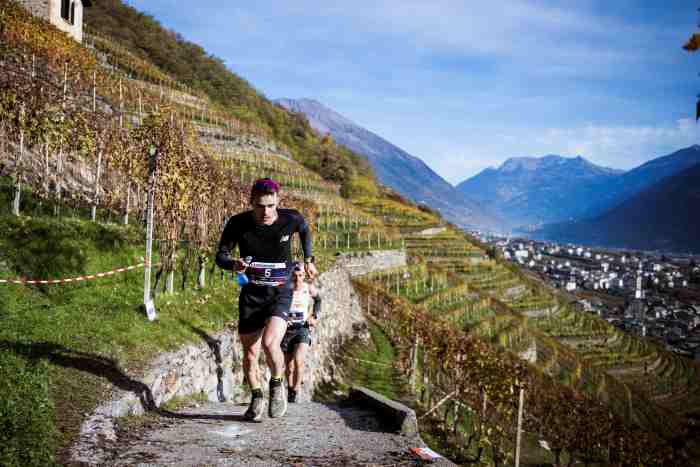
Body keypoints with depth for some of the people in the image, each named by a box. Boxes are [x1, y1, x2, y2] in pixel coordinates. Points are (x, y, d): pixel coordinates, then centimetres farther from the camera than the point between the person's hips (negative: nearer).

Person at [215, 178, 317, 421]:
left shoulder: (291, 219, -14)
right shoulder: (238, 223, -14)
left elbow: (305, 229, 11)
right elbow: (220, 255, -6)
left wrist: (308, 259, 13)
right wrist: (233, 264, -28)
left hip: (280, 292, -2)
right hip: (251, 293, 2)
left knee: (270, 342, -23)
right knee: (250, 351, 5)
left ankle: (277, 385, 6)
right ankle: (256, 397, 29)